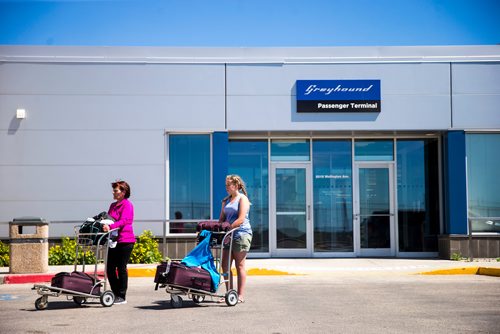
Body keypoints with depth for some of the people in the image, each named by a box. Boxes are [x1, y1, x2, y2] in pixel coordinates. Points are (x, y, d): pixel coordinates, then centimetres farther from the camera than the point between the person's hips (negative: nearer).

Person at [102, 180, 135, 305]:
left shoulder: (127, 205, -6)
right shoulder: (113, 205, 19)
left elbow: (123, 221, -20)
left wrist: (110, 226, -34)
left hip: (125, 241, -8)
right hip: (114, 240, 8)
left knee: (121, 268, -3)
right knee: (110, 269, 6)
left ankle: (122, 297, 5)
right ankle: (116, 294, 17)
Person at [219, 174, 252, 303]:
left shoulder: (242, 198, -3)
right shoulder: (226, 201, 18)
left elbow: (241, 219, -14)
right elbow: (222, 218, 18)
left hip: (241, 233, -7)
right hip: (229, 235, 7)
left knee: (239, 266, -4)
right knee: (225, 265, 3)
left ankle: (241, 295, 0)